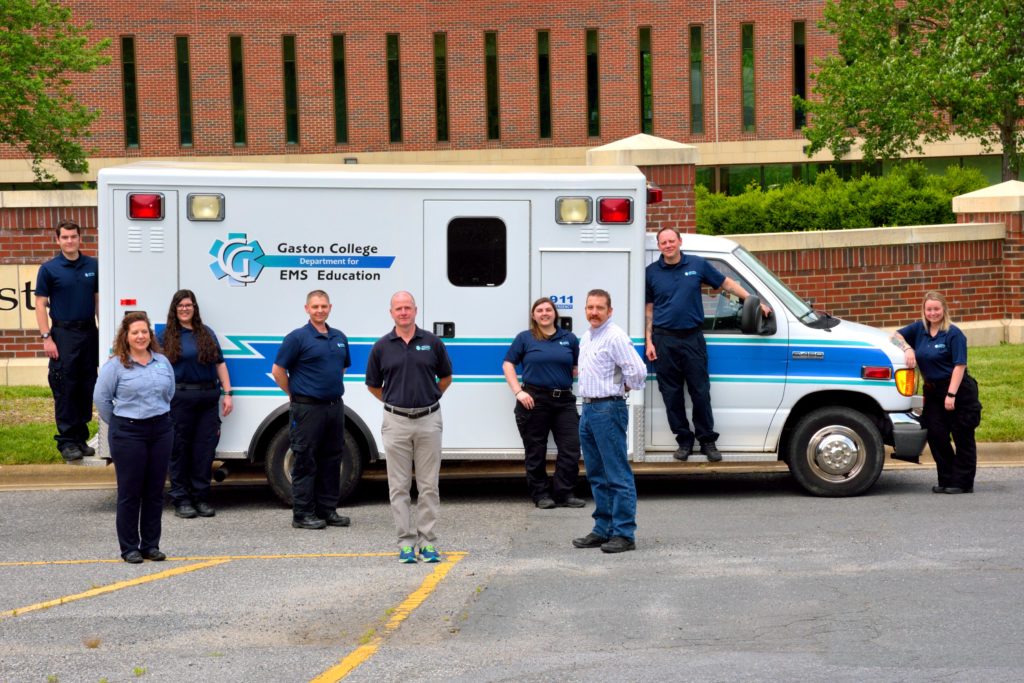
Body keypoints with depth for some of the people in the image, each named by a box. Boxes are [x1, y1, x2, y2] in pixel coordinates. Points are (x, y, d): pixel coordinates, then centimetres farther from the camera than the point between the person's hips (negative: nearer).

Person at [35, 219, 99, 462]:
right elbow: (40, 304, -3)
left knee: (87, 387, 8)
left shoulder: (93, 266, 7)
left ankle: (81, 437, 17)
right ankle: (67, 441, 2)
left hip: (89, 332, 4)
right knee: (65, 389, -3)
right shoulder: (49, 269, -3)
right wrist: (46, 338, -10)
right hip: (63, 333, -4)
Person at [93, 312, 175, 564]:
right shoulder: (115, 365, -5)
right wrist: (117, 424, 4)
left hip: (161, 430, 5)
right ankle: (129, 547, 7)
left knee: (155, 491, 7)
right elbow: (101, 398, -1)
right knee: (129, 492, -1)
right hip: (128, 434, -4)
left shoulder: (163, 362, 9)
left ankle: (151, 545, 16)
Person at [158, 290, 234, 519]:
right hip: (180, 398, -3)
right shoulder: (166, 336, 4)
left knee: (205, 448, 4)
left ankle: (201, 497, 13)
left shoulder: (207, 333, 14)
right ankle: (181, 499, 8)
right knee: (180, 448, 1)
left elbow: (220, 364, 14)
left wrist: (227, 393, 7)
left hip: (208, 397, 3)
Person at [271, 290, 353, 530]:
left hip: (335, 406, 7)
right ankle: (303, 514, 2)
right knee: (305, 462, -2)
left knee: (331, 461, 10)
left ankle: (327, 510, 18)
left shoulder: (339, 338, 12)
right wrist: (295, 394, -2)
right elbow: (278, 370, -7)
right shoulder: (298, 337, -8)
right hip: (308, 409, -7)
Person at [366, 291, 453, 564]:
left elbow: (445, 378, 14)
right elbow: (373, 385, 13)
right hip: (396, 422, 0)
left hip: (428, 420, 0)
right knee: (399, 486, 2)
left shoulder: (432, 343, 1)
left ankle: (428, 542, 8)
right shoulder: (381, 347, 2)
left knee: (429, 485, 3)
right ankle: (406, 543, 8)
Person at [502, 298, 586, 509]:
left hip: (564, 400, 2)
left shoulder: (569, 338, 11)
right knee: (536, 451, 4)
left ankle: (563, 494, 7)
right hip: (534, 400, -2)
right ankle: (541, 495, 15)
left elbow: (578, 367, 17)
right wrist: (518, 392, -8)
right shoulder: (524, 338, 4)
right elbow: (508, 365, 2)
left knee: (571, 448, -3)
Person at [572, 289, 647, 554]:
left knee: (618, 475, -7)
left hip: (608, 410, -10)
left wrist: (624, 388, -3)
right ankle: (603, 529, 20)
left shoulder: (615, 337, -12)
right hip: (588, 409, 10)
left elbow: (637, 370, -19)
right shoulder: (586, 338, 16)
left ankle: (624, 533, -6)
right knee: (597, 475, 13)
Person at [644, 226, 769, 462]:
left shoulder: (697, 265, 4)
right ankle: (684, 440, 14)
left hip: (692, 338, 0)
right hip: (664, 340, 0)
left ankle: (707, 440, 11)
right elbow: (648, 310, 6)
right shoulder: (652, 272, 4)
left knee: (701, 392, 1)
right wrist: (649, 341, -2)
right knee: (672, 394, 4)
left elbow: (727, 283, 10)